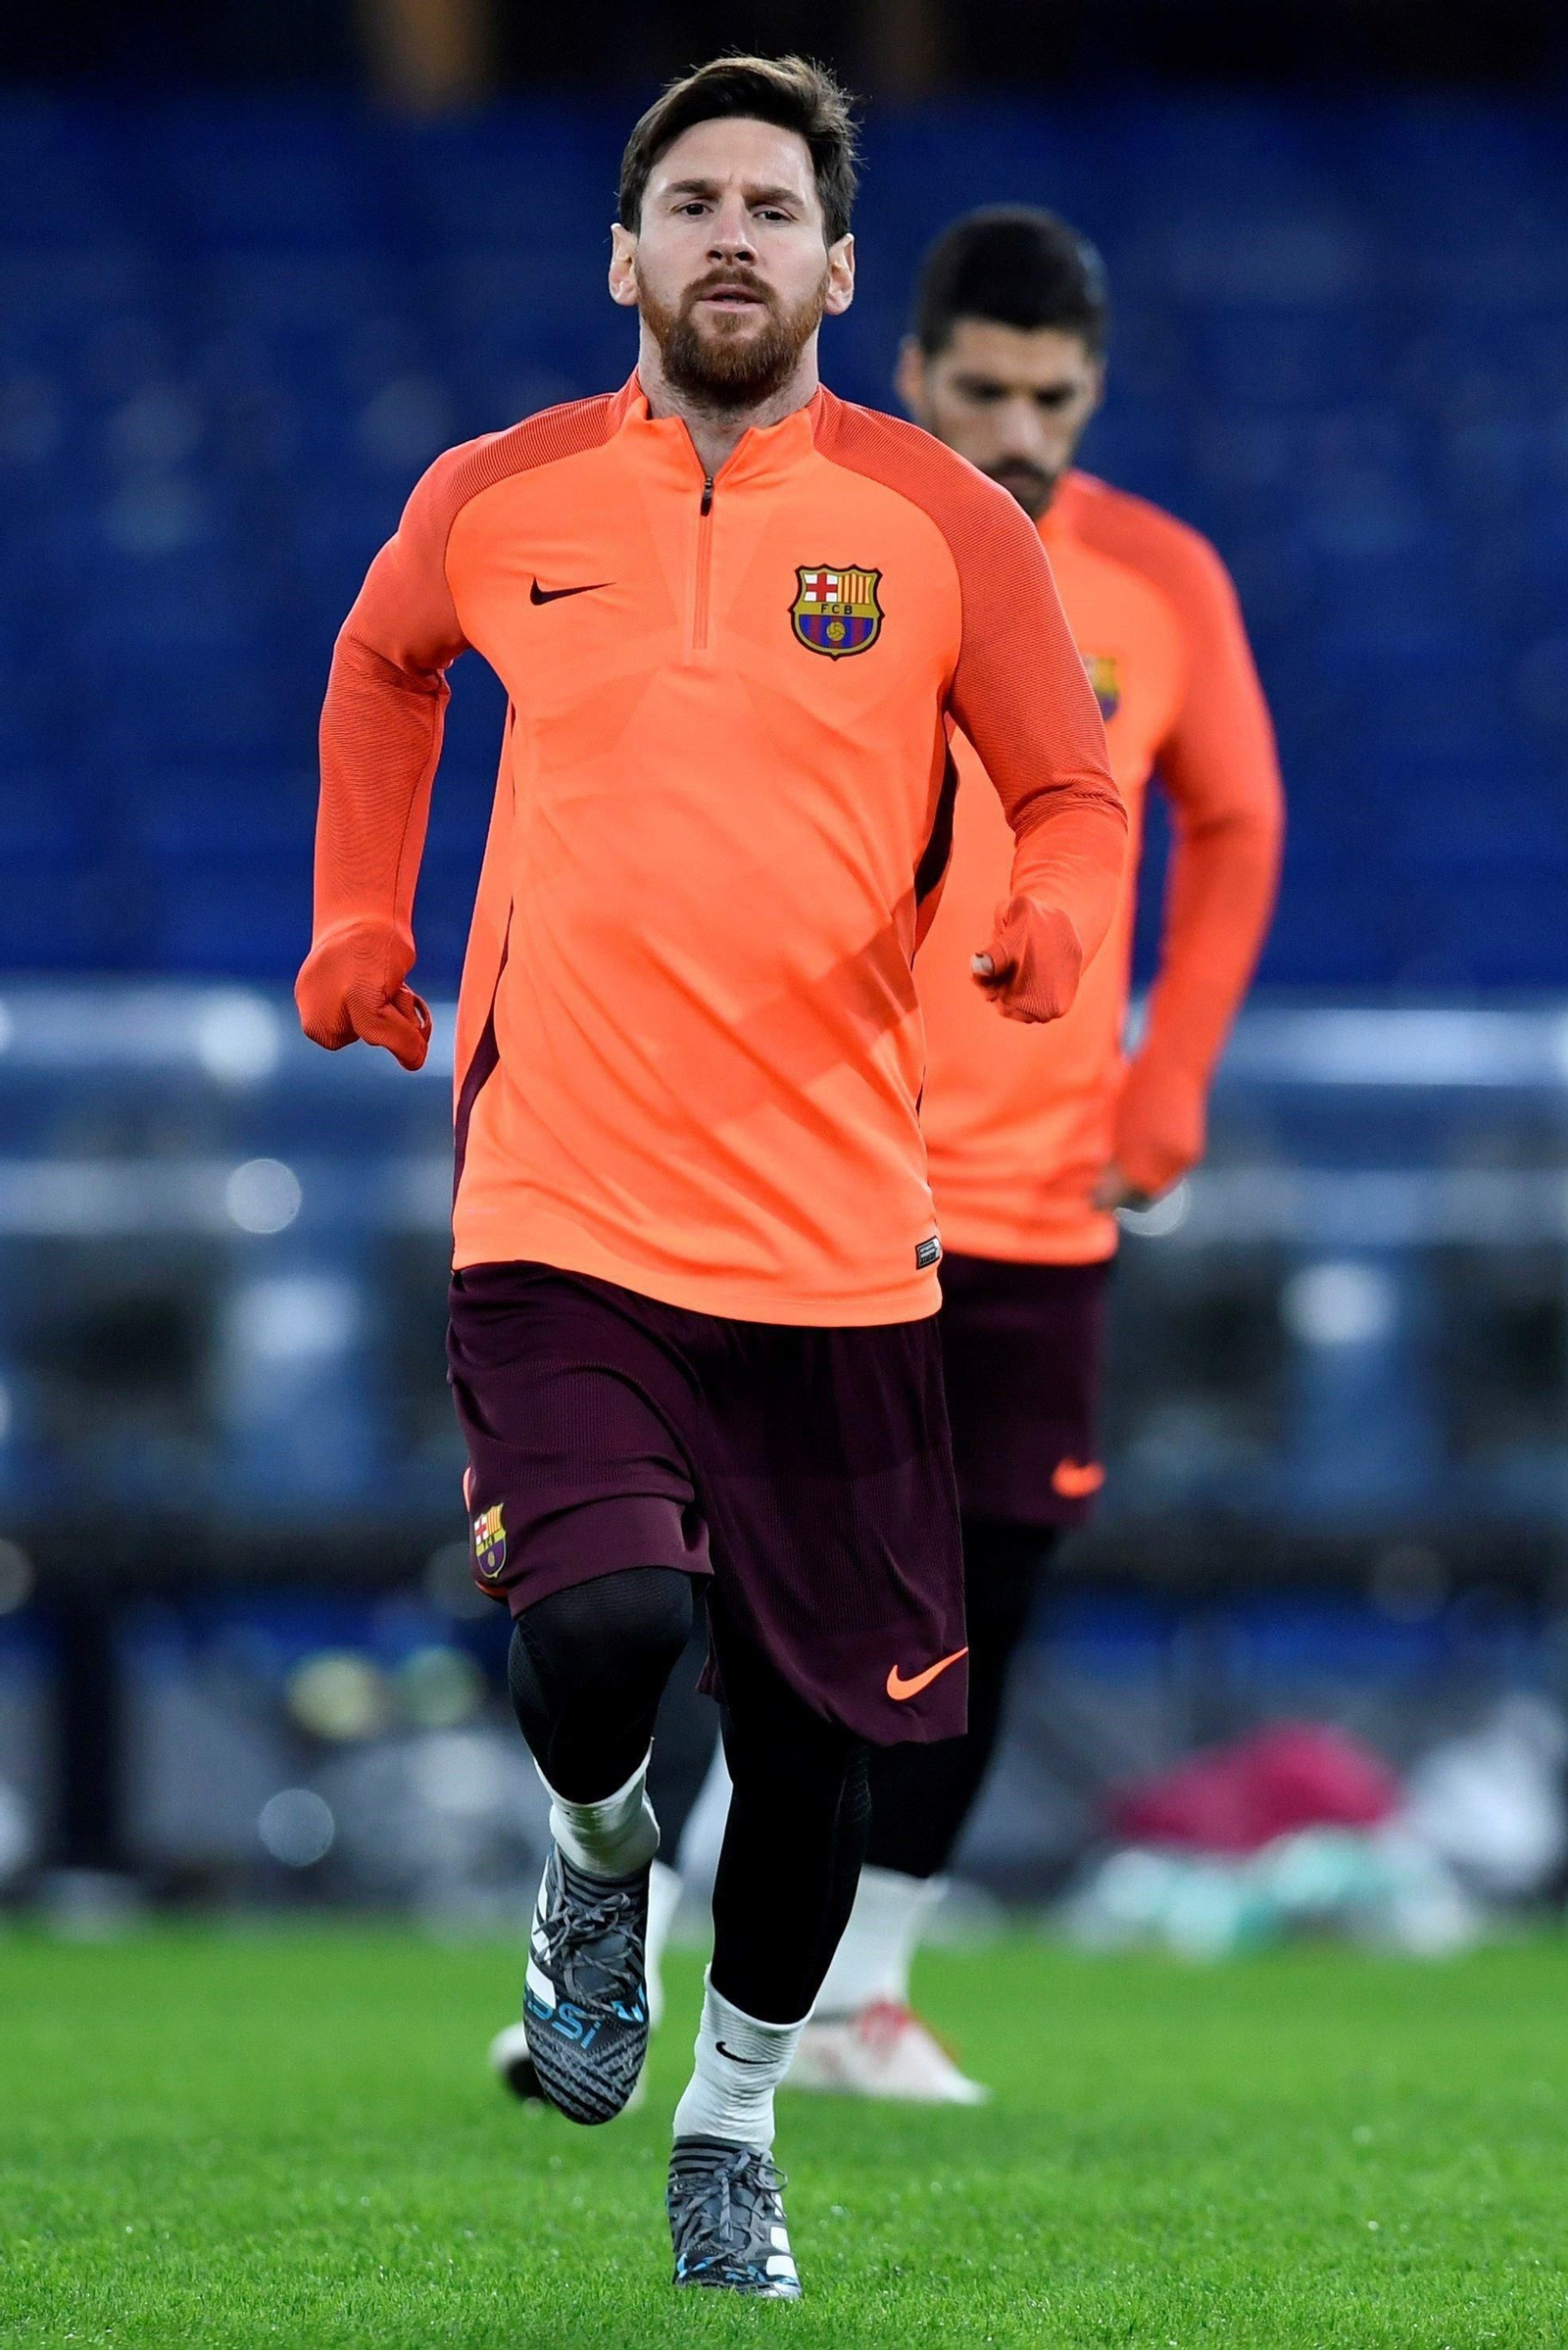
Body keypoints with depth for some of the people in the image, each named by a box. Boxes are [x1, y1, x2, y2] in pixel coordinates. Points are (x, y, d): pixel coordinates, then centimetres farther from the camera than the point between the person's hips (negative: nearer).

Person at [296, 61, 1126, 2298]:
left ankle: (731, 2133, 29)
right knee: (599, 1627, -23)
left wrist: (1051, 926, -16)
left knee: (816, 1740, 5)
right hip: (561, 1204, -1)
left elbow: (1077, 794, 6)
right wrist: (361, 921, 17)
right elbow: (384, 664, 25)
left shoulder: (941, 523, 0)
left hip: (832, 1229, 1)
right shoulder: (497, 500, 4)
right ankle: (598, 1857, 13)